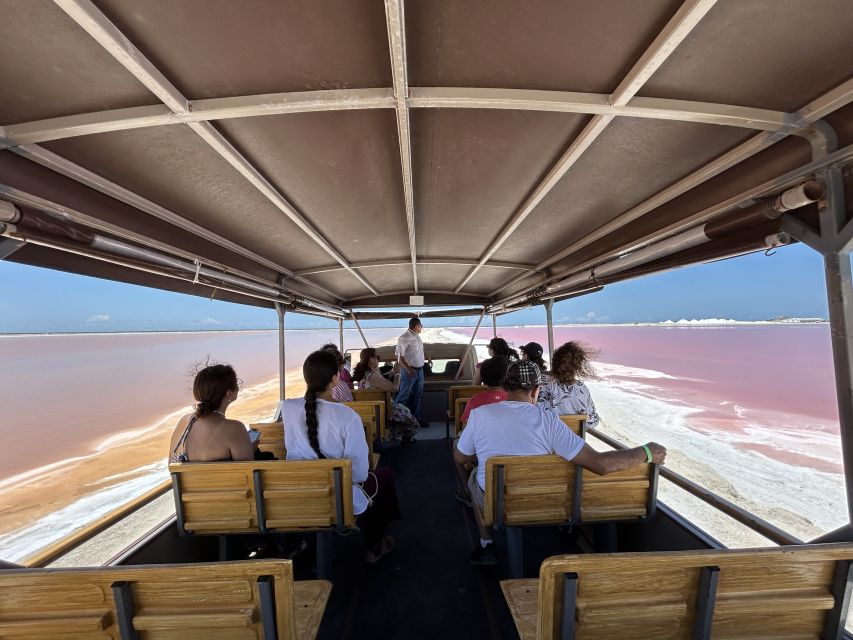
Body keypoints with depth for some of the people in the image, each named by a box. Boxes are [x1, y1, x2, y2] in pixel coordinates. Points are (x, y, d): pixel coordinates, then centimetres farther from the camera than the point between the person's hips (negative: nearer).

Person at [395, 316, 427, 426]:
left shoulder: (417, 337, 12)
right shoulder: (404, 338, -15)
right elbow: (399, 355, -18)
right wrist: (408, 368, -23)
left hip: (420, 370, 9)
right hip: (409, 370, -8)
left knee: (417, 396, 15)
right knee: (403, 396, -2)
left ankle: (416, 418, 26)